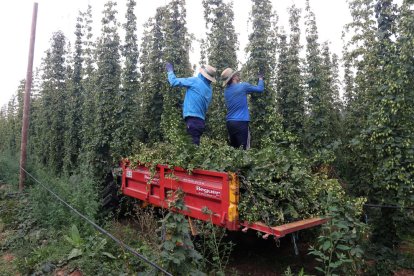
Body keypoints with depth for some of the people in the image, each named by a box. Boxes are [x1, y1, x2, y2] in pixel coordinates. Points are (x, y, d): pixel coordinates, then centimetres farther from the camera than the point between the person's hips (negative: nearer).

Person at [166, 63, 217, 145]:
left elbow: (174, 82, -2)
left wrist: (170, 71, 16)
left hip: (193, 119, -8)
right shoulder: (210, 89, 16)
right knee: (196, 144, 13)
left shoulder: (195, 81, -4)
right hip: (201, 121, 8)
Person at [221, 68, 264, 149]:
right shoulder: (243, 86, -6)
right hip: (241, 122, -7)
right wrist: (260, 78, 25)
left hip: (229, 122, 7)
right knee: (243, 149, -6)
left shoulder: (226, 90, 11)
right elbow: (260, 89, 5)